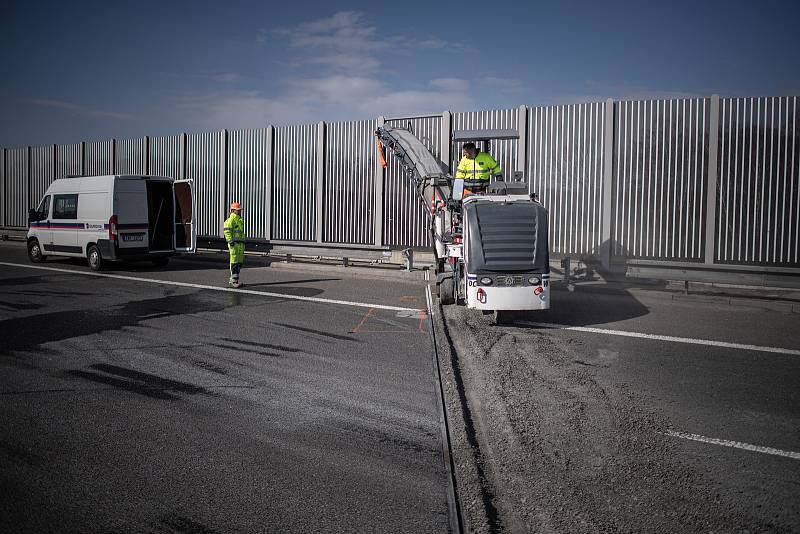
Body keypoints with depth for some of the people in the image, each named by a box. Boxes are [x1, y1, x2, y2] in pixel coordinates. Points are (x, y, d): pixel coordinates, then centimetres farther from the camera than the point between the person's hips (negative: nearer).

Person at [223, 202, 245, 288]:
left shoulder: (240, 220, 21)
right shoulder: (230, 220, -7)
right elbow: (227, 231, -14)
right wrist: (230, 241, -22)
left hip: (241, 244, 9)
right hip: (234, 244, -9)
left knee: (239, 263, 10)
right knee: (234, 263, -7)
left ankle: (232, 279, 19)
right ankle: (234, 281, -5)